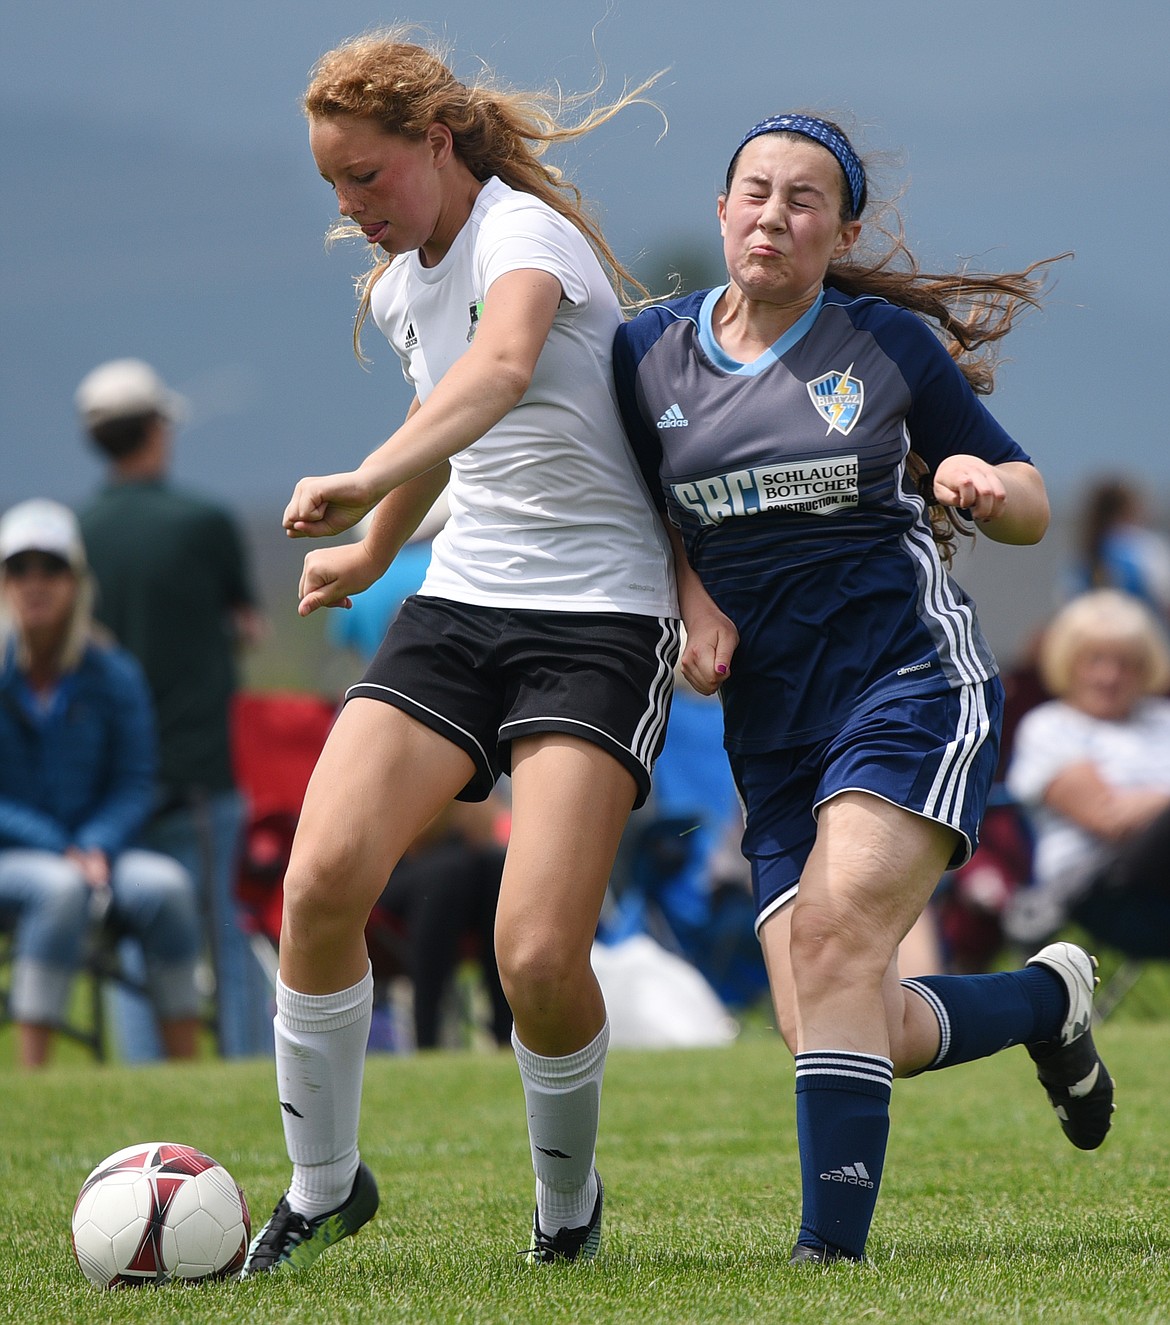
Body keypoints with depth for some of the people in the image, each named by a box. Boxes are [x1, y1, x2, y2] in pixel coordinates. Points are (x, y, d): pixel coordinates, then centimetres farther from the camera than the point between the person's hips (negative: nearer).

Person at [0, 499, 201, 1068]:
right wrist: (57, 849, -17)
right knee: (60, 888, -36)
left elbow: (134, 783, 5)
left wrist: (96, 846, -15)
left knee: (165, 885, -27)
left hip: (95, 854, 3)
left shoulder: (113, 675, 5)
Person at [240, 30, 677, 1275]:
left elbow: (503, 363, -39)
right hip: (458, 605, 7)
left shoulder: (521, 230, -15)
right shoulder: (397, 286, 11)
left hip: (599, 617, -7)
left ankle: (567, 1203, 10)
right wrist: (373, 551, 47)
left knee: (540, 953, -19)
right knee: (320, 880, -14)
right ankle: (322, 1184, 5)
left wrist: (366, 479, -54)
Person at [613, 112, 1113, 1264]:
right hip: (772, 725, 4)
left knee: (836, 934, -25)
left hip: (910, 677, -4)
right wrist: (693, 597, 1)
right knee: (840, 1037, -3)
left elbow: (1030, 509, 7)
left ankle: (832, 1246, -22)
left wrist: (984, 487, -16)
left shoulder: (889, 344, -1)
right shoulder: (649, 354, 5)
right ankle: (1046, 998, 26)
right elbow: (650, 500, 21)